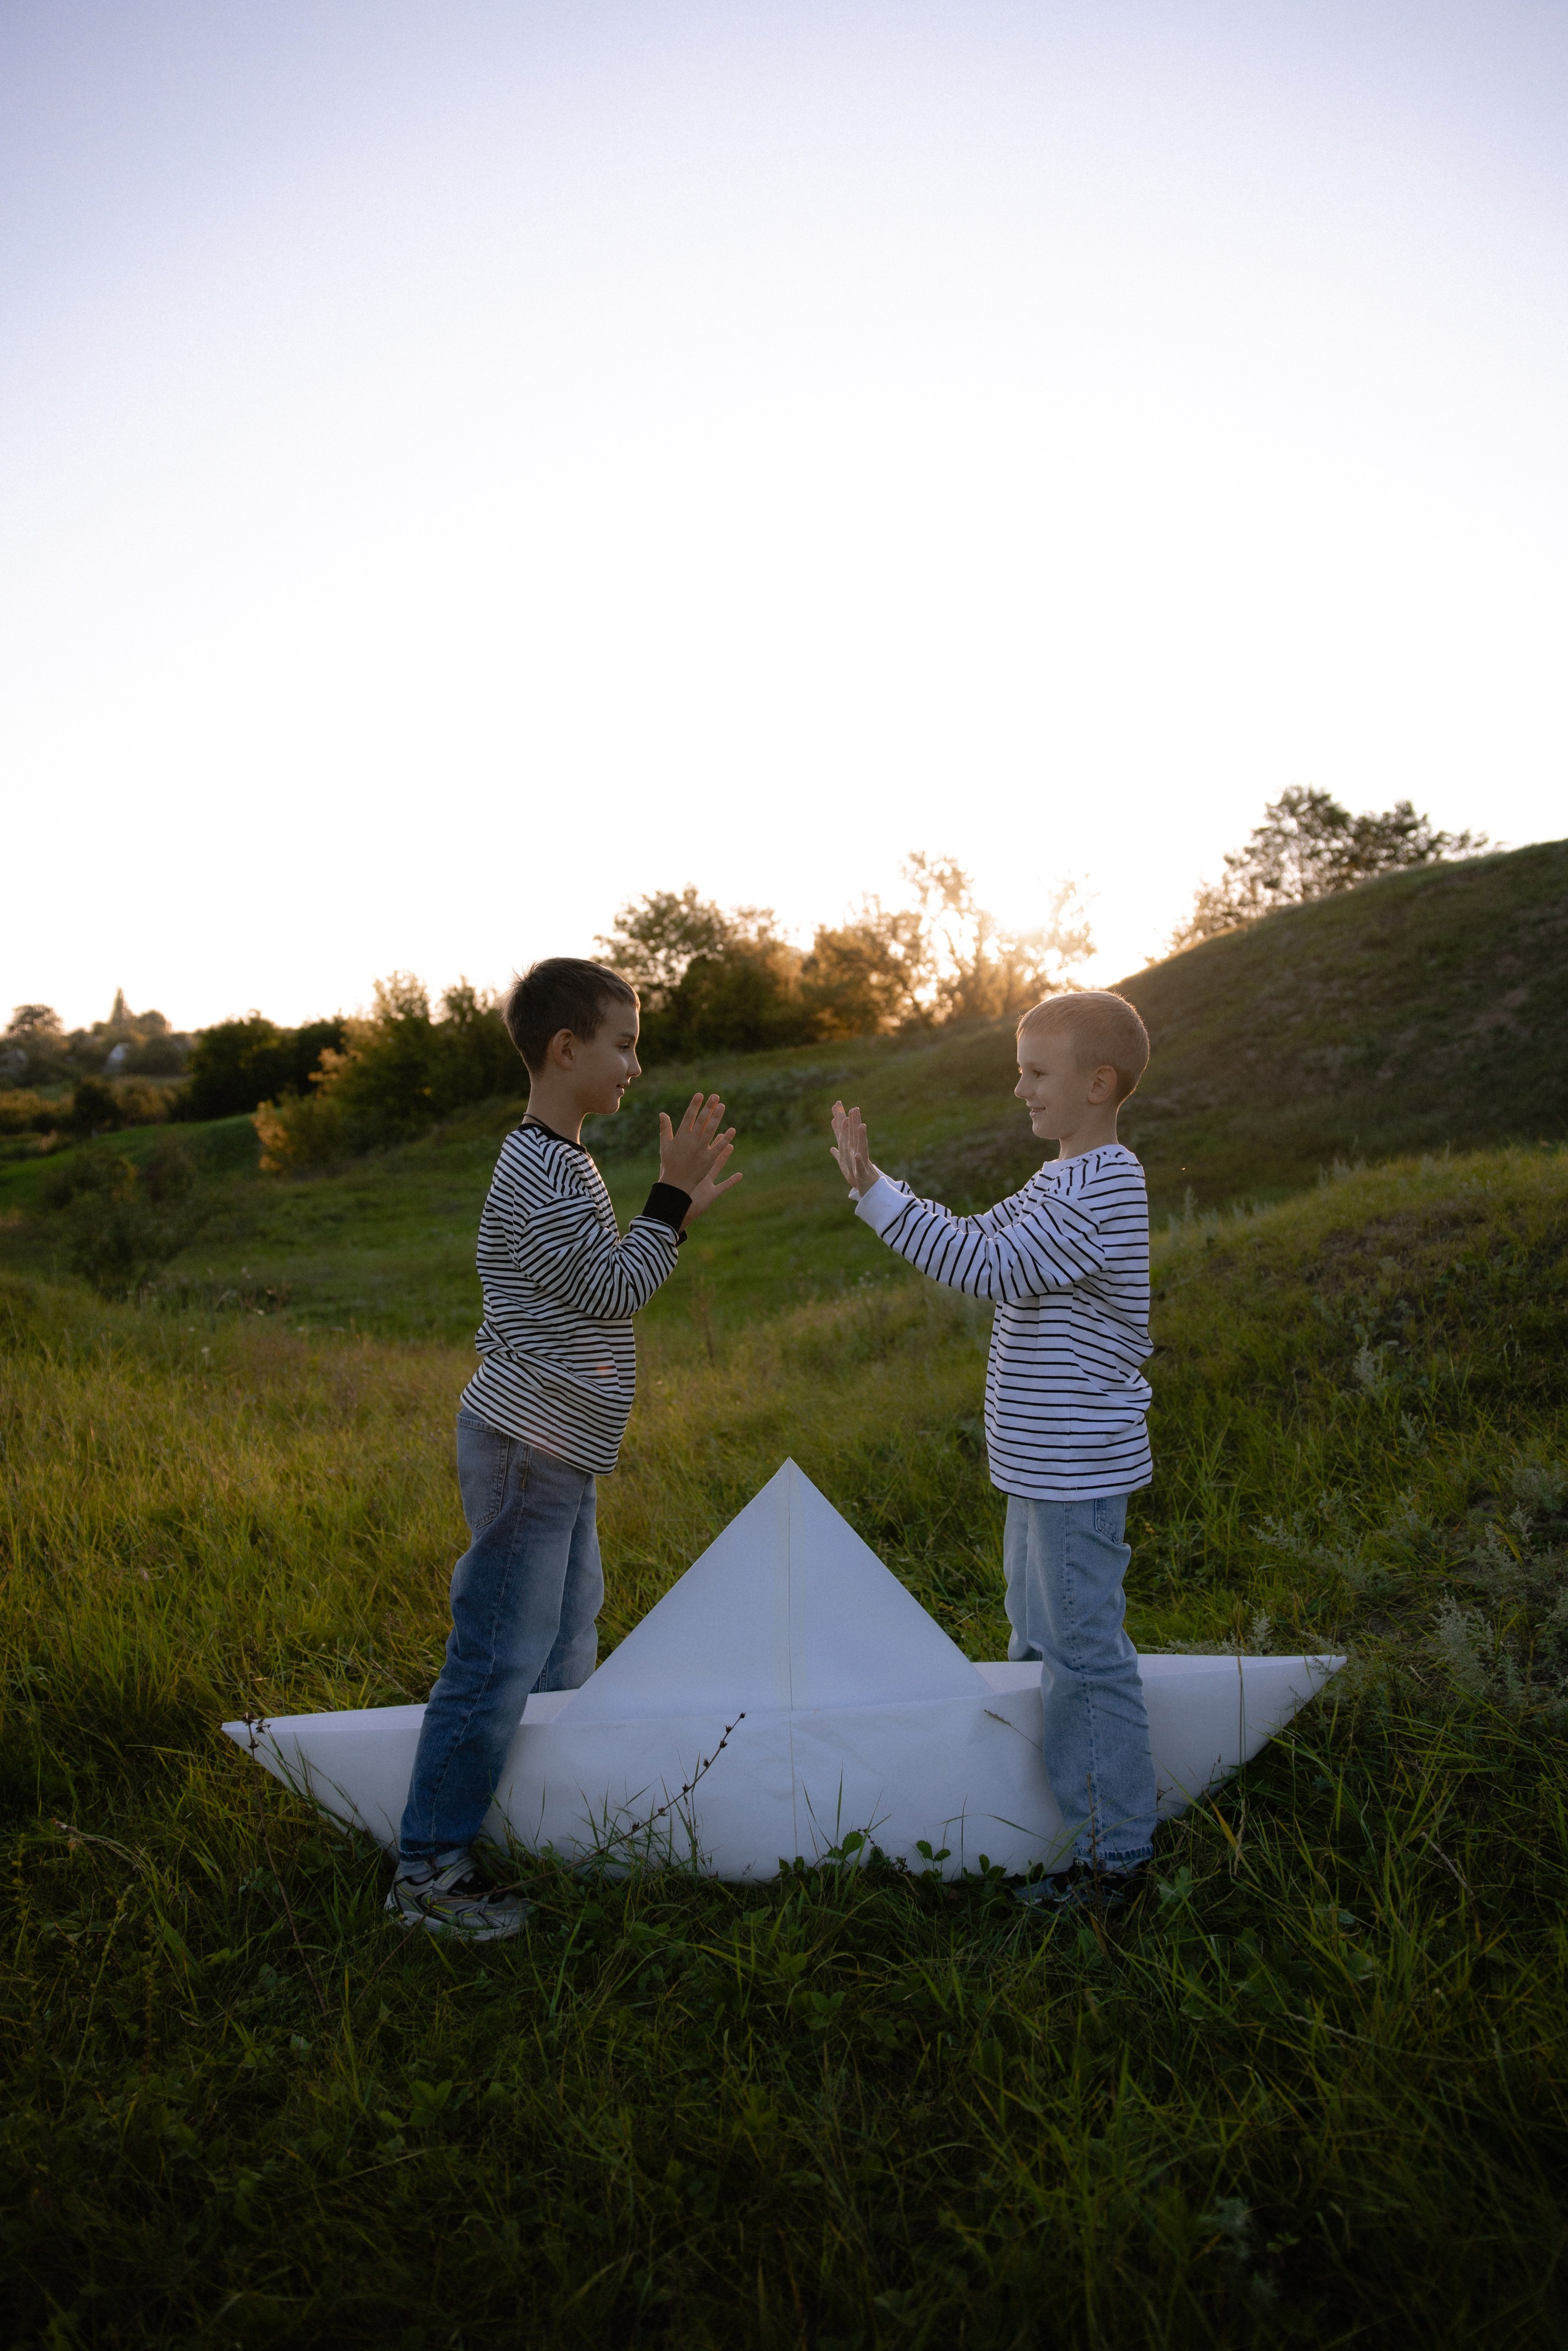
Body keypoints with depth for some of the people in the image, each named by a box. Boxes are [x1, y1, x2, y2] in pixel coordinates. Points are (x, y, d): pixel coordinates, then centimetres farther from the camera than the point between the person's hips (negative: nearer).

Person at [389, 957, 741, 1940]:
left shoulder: (566, 1161, 13)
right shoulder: (537, 1172, -20)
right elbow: (614, 1288, -19)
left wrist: (681, 1210, 11)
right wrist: (672, 1195, -14)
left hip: (561, 1453, 11)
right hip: (526, 1451, -11)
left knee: (564, 1647, 21)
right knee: (496, 1665, -2)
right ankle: (429, 1871, 11)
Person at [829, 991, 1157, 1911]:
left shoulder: (1103, 1191, -21)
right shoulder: (1063, 1181, 12)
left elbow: (988, 1268, -28)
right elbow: (976, 1238, 13)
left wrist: (875, 1191, -28)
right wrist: (875, 1182, 2)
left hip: (1078, 1469, -11)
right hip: (1047, 1464, 11)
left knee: (1087, 1653, -1)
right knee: (1042, 1640, 21)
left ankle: (1117, 1853, 12)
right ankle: (1068, 1810, 37)